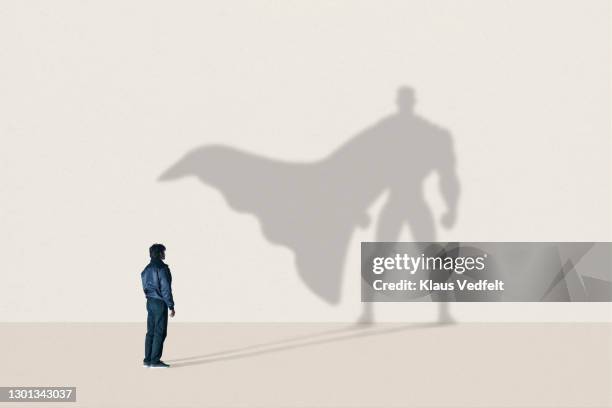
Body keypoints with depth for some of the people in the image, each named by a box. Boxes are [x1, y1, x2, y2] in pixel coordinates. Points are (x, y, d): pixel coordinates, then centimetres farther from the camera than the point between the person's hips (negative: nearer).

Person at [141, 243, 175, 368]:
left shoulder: (147, 269, 11)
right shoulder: (162, 268, -14)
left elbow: (145, 287, 14)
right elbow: (165, 288, -17)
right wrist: (171, 306, -13)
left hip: (150, 302, 8)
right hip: (160, 303, -8)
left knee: (150, 332, 12)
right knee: (160, 332, -4)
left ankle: (147, 360, 15)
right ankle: (155, 361, -5)